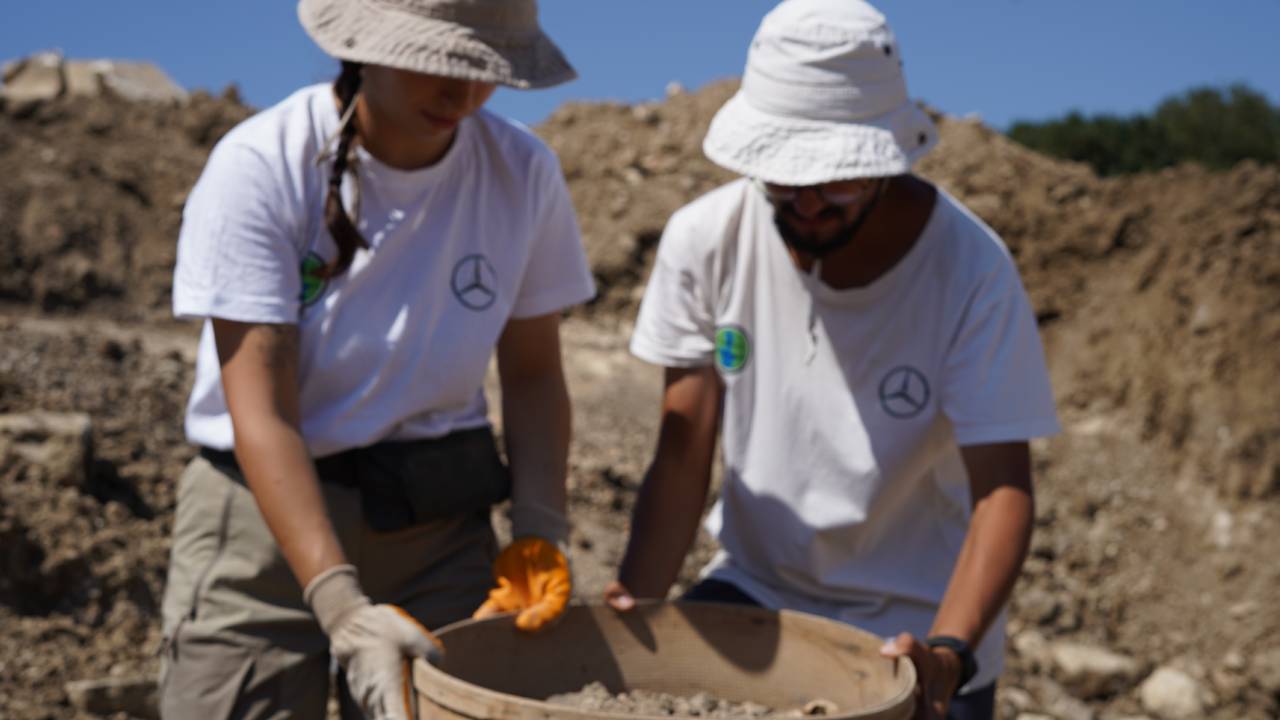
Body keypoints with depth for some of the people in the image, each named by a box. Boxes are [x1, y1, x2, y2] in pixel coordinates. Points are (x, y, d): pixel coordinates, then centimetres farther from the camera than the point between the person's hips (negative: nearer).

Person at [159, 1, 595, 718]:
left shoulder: (524, 172, -6)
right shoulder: (261, 167, -16)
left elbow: (533, 373, 2)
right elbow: (262, 415, -19)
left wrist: (539, 529, -13)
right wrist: (343, 607, -28)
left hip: (440, 520, 3)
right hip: (268, 507, -2)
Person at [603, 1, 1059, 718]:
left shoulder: (970, 269, -19)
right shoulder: (706, 239, -12)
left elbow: (1003, 491, -20)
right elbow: (683, 454, -8)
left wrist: (950, 648, -34)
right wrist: (639, 600, -20)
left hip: (917, 628, -2)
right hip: (752, 588, 2)